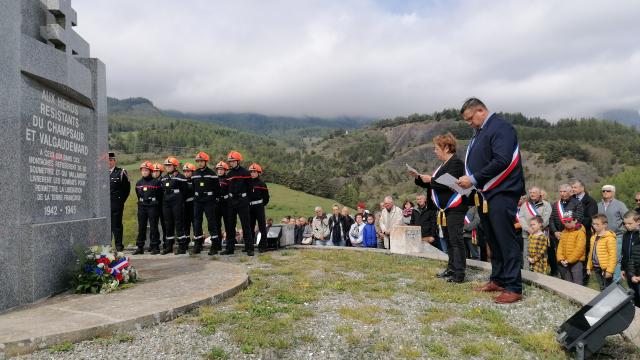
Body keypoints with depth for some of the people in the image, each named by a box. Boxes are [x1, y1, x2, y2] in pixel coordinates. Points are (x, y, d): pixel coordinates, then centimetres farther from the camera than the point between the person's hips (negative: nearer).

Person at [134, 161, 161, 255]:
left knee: (153, 227, -2)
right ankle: (140, 247, 14)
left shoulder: (156, 182, -6)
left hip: (153, 207, -5)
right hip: (142, 207, 5)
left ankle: (155, 247, 4)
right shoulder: (138, 183, 10)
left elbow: (160, 195, -2)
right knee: (141, 227, 7)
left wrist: (156, 205, 0)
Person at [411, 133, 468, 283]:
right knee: (448, 240, 15)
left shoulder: (456, 162, -12)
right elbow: (433, 185, 23)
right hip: (444, 209, 10)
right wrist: (418, 178, 10)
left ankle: (459, 273, -5)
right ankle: (452, 268, 24)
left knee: (456, 240, -8)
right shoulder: (444, 164, 17)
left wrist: (431, 180, -16)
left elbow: (450, 183, -25)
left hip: (455, 208, -10)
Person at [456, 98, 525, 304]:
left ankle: (514, 288, 0)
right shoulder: (480, 131, 17)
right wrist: (468, 179, 4)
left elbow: (501, 161, -23)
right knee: (492, 240, 14)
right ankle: (497, 280, 25)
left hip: (501, 194, -9)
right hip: (485, 194, 9)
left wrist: (474, 179, -18)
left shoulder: (500, 127, -12)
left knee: (506, 240, -6)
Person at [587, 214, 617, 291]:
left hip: (605, 268, -7)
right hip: (596, 268, 7)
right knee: (602, 289, 16)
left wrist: (609, 270, -19)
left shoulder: (609, 238, -14)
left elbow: (613, 256, -16)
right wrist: (589, 267, 15)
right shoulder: (593, 237, 10)